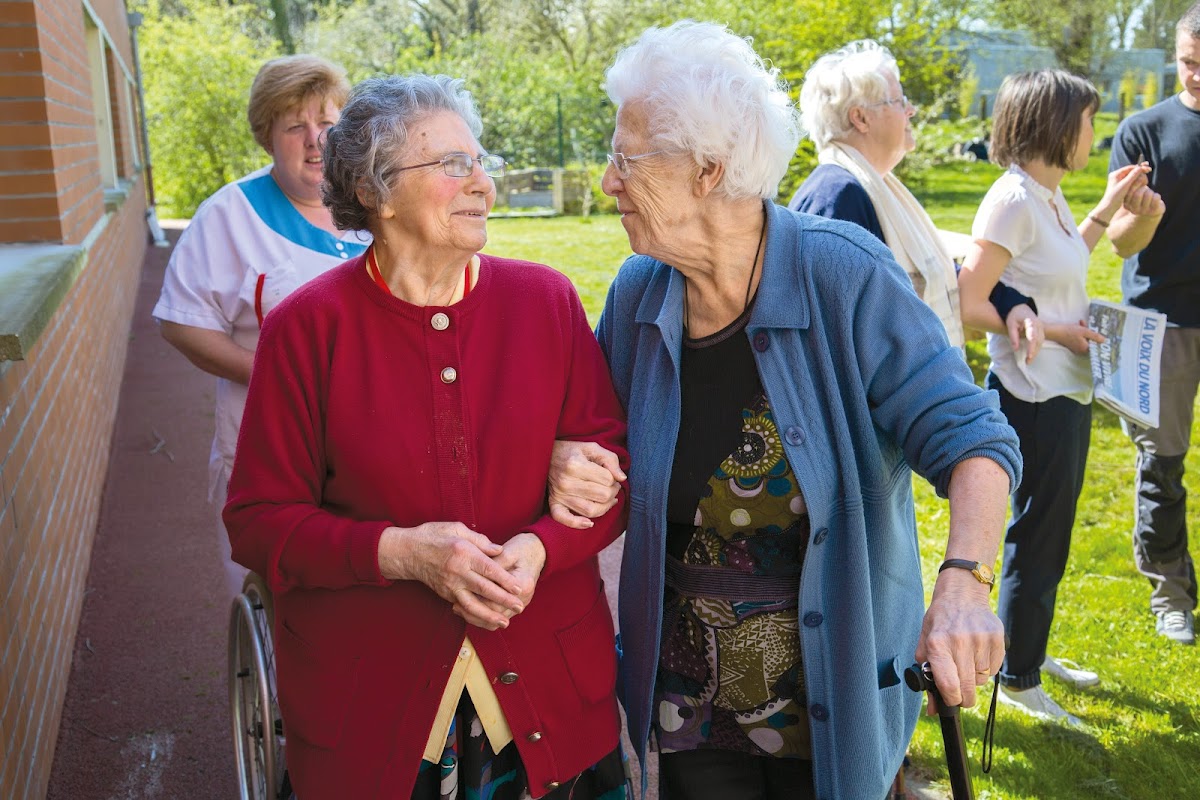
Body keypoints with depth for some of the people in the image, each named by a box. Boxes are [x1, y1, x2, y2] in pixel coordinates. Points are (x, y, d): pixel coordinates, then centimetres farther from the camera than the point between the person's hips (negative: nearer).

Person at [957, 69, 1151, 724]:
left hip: (1066, 390, 10)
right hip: (1033, 395, -10)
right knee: (1037, 538, 3)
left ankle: (1032, 652, 39)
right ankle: (1016, 679, 20)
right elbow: (967, 306, -24)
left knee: (1051, 531, 21)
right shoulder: (1013, 201, -21)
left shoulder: (1048, 194, 7)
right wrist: (1054, 331, -18)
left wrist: (1107, 209, 20)